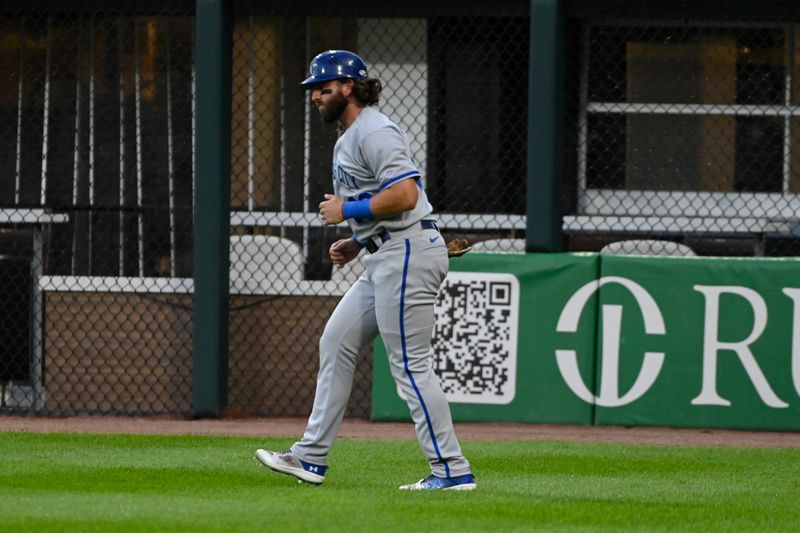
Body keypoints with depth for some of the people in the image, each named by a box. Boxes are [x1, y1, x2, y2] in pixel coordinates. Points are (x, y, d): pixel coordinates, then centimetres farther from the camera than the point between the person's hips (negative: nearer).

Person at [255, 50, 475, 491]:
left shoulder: (375, 132, -13)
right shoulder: (349, 138, 21)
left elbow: (405, 194, -23)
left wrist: (347, 210, -14)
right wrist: (356, 244, 14)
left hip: (408, 253, -11)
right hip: (384, 259, 11)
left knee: (410, 364, -10)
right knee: (336, 343, 12)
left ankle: (453, 471, -9)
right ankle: (312, 457, 17)